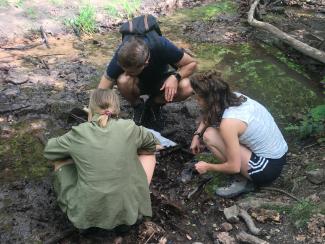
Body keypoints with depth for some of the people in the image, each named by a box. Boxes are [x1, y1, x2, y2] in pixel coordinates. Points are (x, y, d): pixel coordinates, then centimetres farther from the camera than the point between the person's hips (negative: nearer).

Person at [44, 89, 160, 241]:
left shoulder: (79, 133, -5)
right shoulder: (129, 128, -4)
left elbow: (48, 151, 12)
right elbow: (152, 144, 16)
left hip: (86, 214, 0)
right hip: (128, 210, 0)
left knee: (61, 159, 20)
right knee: (149, 154, 20)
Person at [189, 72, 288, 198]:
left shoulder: (228, 122, -27)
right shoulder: (234, 97, -4)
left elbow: (234, 167, -20)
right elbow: (208, 116, 18)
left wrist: (207, 167, -4)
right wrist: (197, 135, 7)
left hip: (268, 169, -8)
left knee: (209, 136, -13)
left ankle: (245, 180, -2)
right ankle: (247, 172, 11)